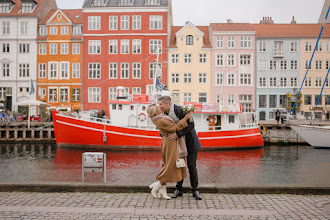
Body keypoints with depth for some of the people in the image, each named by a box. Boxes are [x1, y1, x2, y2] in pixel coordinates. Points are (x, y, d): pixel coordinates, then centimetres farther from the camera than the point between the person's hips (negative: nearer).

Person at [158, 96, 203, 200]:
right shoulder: (166, 113, -1)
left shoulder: (180, 110, -24)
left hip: (190, 142, -6)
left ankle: (195, 190, 9)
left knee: (192, 166, -2)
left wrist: (177, 134, -34)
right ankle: (179, 189, 15)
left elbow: (191, 125, -28)